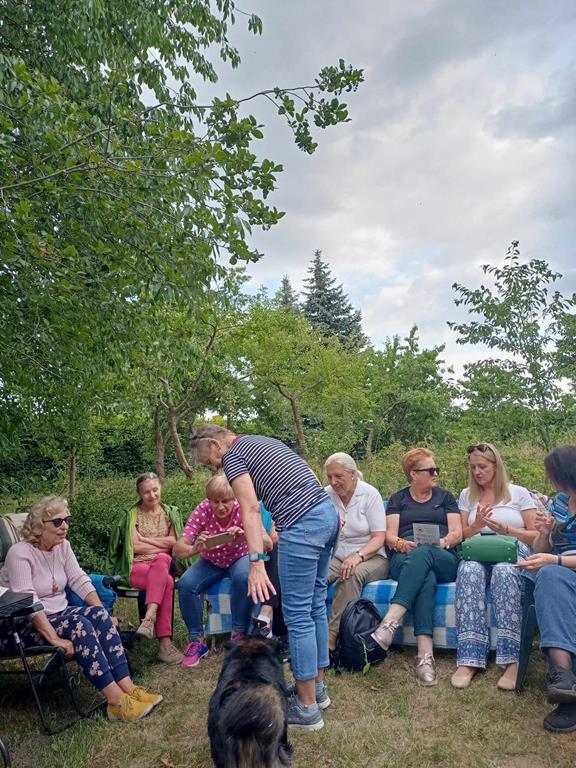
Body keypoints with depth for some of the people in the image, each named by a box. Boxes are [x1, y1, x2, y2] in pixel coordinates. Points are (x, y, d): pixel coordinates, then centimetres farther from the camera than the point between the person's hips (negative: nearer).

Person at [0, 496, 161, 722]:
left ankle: (127, 689, -25)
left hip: (58, 613, 7)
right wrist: (55, 639, -34)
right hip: (21, 625, -7)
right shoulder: (20, 553, -20)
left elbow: (79, 580, 1)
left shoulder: (62, 545, 2)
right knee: (79, 626, -31)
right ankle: (116, 701, -30)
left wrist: (103, 615, -11)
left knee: (99, 616, -20)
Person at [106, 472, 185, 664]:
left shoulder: (170, 512, 16)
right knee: (166, 581, -34)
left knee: (160, 561, -37)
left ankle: (149, 619, -44)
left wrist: (145, 539, -2)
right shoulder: (132, 514, 7)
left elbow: (174, 542, 4)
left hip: (164, 563, 2)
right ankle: (165, 642, -38)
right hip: (137, 567, -2)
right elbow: (134, 547, -4)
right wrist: (162, 546, -1)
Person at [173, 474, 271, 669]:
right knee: (185, 584, -25)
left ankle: (238, 635, -12)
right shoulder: (202, 511, -23)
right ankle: (197, 640, -5)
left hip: (239, 559, -1)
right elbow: (177, 548, -28)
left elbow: (268, 544, -34)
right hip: (210, 562, 2)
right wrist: (194, 549, -51)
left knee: (244, 578, -33)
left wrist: (246, 536, -54)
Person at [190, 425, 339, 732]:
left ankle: (307, 708, 10)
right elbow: (311, 475, 23)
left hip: (302, 526, -9)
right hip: (328, 511, 9)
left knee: (297, 614, 0)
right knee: (315, 605, 18)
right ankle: (317, 687, 30)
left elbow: (251, 509, -15)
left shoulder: (233, 454, -2)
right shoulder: (263, 441, 23)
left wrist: (256, 563, -20)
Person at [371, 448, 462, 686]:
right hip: (405, 560, 0)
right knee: (426, 579, -38)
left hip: (443, 560, 0)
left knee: (423, 554, -38)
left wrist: (444, 542, -12)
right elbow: (390, 536, 9)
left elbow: (457, 533, 11)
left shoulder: (445, 497, 23)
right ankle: (426, 655, -47)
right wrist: (402, 544, -15)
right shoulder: (398, 499, 21)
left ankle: (390, 622, -51)